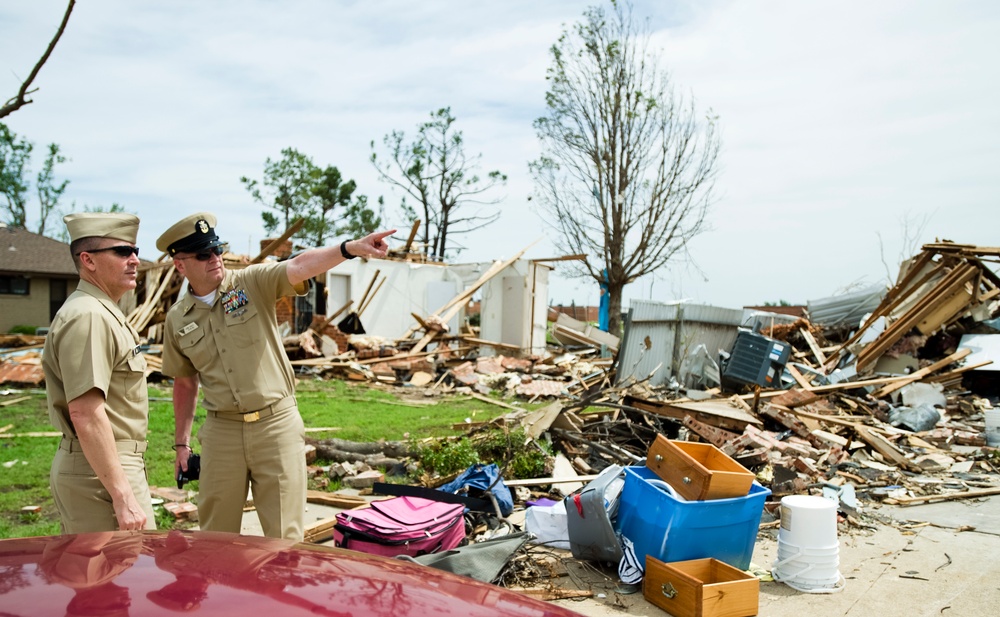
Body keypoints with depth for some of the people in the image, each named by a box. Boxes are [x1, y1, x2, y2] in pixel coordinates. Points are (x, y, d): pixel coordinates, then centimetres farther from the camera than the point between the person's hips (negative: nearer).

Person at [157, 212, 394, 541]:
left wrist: (351, 247, -41)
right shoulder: (177, 319, 6)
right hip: (221, 431, 3)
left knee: (285, 536, 4)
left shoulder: (253, 283, -5)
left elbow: (300, 266, -23)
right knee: (215, 536, 15)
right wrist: (181, 443, 15)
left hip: (276, 423, -3)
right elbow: (185, 383, 15)